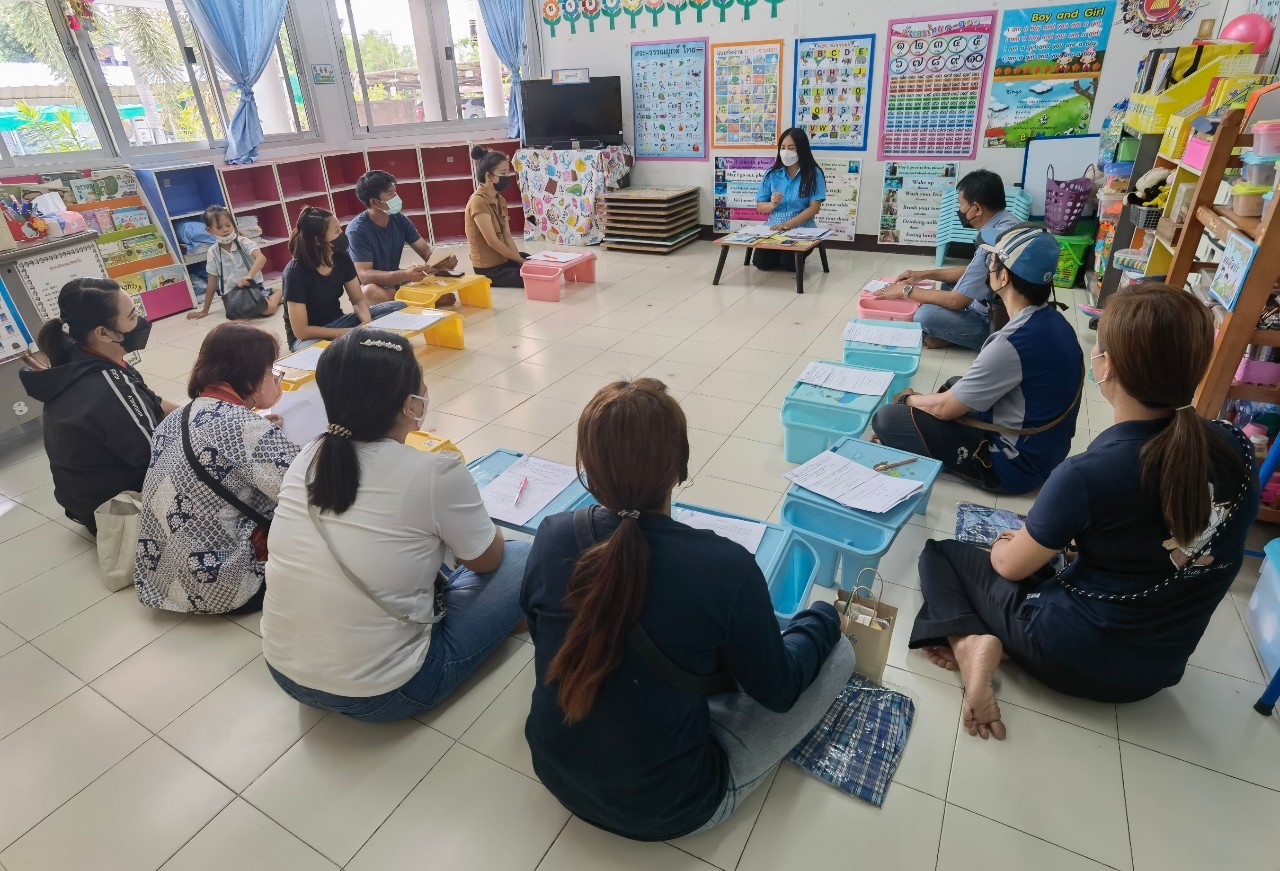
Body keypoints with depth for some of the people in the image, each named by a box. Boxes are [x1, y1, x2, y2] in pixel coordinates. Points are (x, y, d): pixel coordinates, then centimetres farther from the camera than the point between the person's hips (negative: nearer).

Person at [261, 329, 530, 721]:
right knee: (523, 557, 6)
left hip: (285, 671, 7)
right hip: (380, 694, -6)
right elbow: (487, 560, -3)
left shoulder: (307, 458, -4)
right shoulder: (436, 473, -22)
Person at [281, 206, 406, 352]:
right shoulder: (296, 273, -22)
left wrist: (367, 324, -19)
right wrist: (349, 333, -24)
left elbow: (358, 300, 3)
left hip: (337, 322, 6)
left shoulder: (341, 258, -6)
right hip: (309, 337, -6)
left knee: (399, 308, -9)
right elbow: (301, 331, -22)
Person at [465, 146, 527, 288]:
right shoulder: (478, 202, -19)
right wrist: (520, 260, -15)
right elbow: (492, 241, -21)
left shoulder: (500, 200, 9)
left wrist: (519, 258, -11)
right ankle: (490, 281, -3)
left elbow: (507, 236, 3)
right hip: (488, 269, -9)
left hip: (504, 259, 9)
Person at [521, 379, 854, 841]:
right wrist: (824, 618, 8)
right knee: (837, 651, 7)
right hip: (666, 807, -4)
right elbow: (777, 689, -12)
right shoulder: (724, 567, -30)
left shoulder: (551, 538, -17)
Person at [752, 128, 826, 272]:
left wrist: (787, 225, -21)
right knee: (760, 261, -19)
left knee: (788, 263, -25)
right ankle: (780, 253, 15)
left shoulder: (814, 173, -4)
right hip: (773, 228, 3)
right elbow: (759, 206, 7)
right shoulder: (772, 174, 4)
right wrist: (772, 205, -17)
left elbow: (814, 208, -9)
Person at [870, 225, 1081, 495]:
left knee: (886, 420, -13)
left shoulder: (1012, 344, -29)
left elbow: (944, 408, -19)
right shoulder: (1053, 320, -1)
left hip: (1015, 465, -9)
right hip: (1043, 448, 9)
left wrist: (908, 398, 2)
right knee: (955, 386, 27)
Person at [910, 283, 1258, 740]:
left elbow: (1011, 567, -12)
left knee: (940, 553, 12)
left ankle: (971, 640, -13)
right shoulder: (1237, 449, -11)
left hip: (1075, 656, -6)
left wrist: (1006, 545, 11)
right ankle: (999, 641, 9)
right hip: (1159, 668, 6)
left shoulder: (1087, 475, -29)